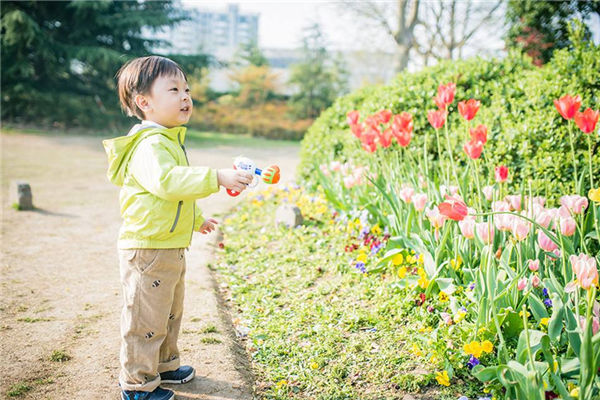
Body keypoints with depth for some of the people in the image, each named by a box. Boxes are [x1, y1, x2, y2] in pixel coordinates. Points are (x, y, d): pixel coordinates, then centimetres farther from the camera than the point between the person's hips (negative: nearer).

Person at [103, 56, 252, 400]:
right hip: (148, 248, -11)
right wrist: (217, 178, -44)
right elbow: (167, 181, -40)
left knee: (170, 313, 24)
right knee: (147, 318, 1)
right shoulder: (150, 145, -21)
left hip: (171, 248, 11)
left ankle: (164, 365, 42)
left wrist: (196, 218, 37)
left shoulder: (170, 140, 14)